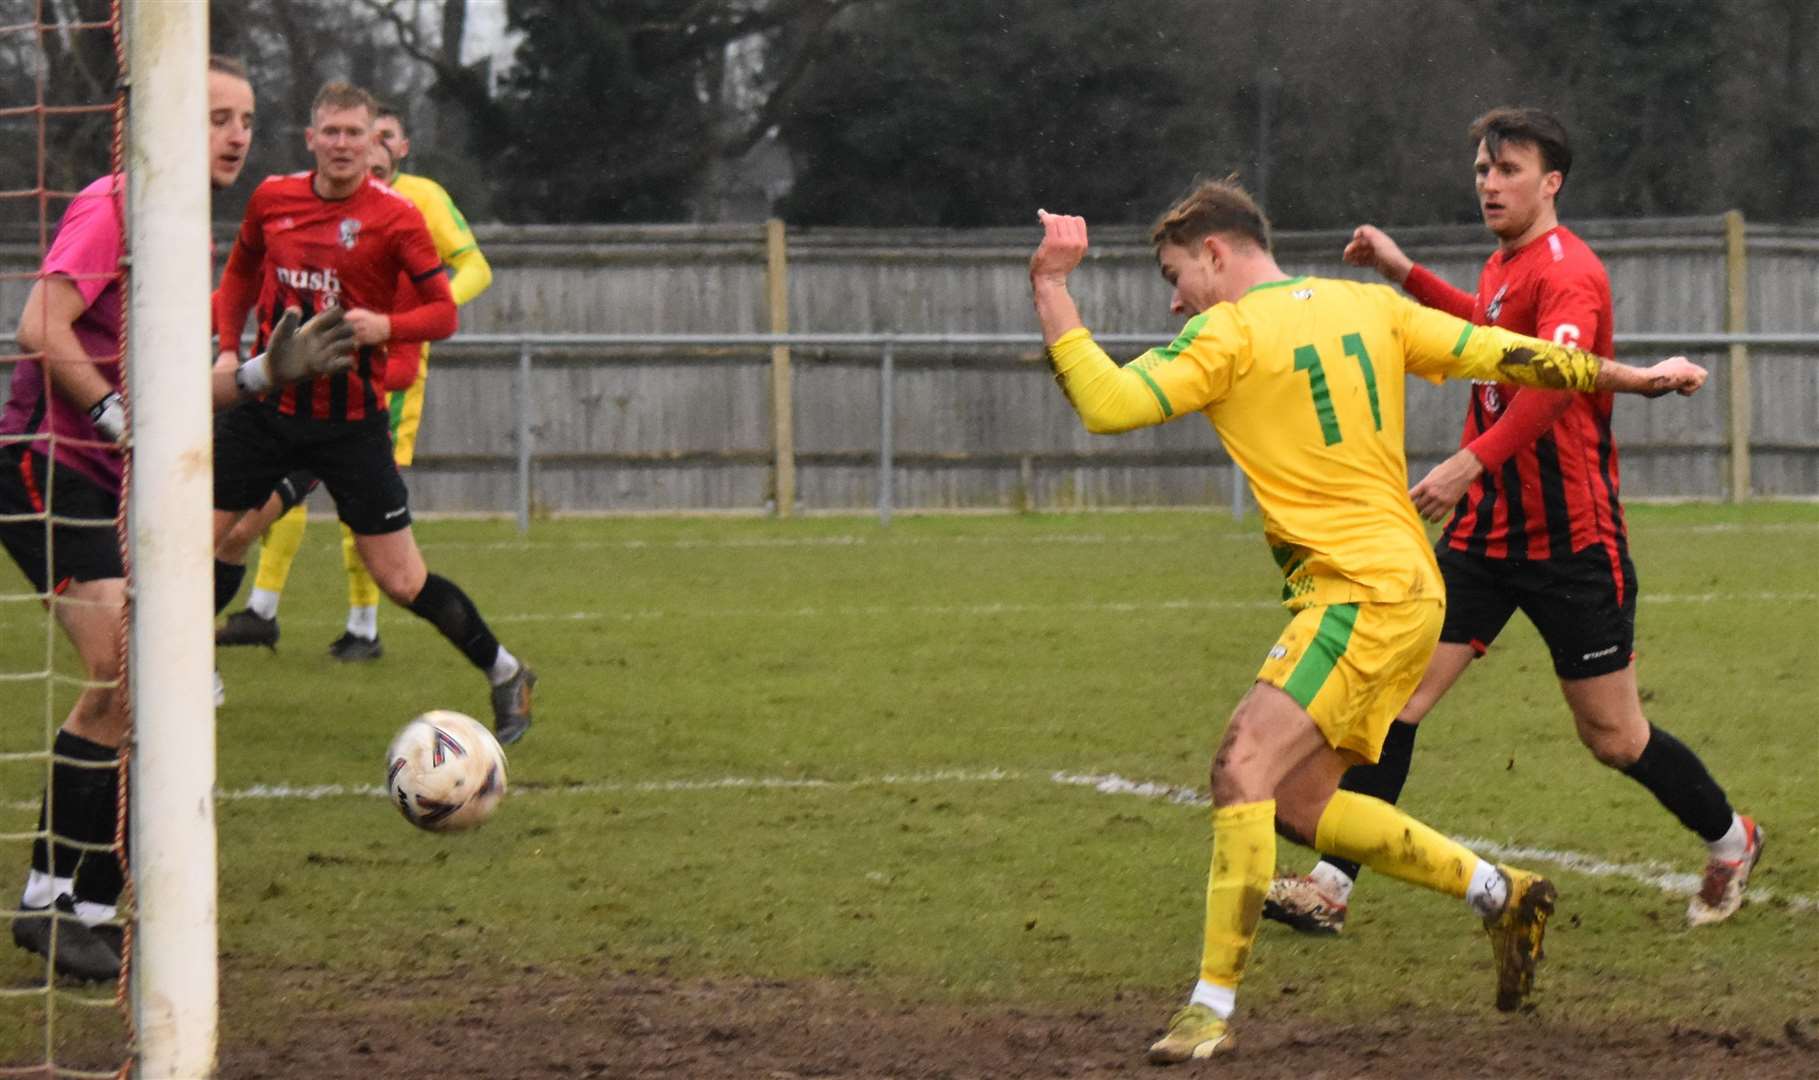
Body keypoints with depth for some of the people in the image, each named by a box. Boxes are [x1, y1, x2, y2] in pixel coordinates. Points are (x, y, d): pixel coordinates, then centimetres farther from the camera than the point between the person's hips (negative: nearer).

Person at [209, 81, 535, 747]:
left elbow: (443, 312, -8)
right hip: (268, 406, 4)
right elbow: (241, 273, 21)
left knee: (401, 580, -2)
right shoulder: (272, 200, 2)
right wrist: (228, 350, 8)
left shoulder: (394, 218, -9)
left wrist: (385, 326, -27)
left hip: (351, 419, -4)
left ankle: (505, 674, 17)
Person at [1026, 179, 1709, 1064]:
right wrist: (1631, 378, 27)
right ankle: (1499, 893, 19)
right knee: (1296, 805, 11)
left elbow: (1107, 404, -15)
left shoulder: (1230, 335, -8)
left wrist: (1051, 290, -8)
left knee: (1245, 766, -19)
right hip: (1406, 589, 9)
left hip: (1362, 593, -9)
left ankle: (1213, 1006, -27)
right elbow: (1504, 356, 17)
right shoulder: (1367, 307, 15)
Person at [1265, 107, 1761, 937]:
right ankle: (1332, 883, -11)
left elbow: (1555, 376, -35)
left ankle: (1729, 839, 30)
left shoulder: (1567, 272, -16)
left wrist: (1470, 462, -48)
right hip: (1484, 530, 7)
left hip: (1572, 541, -7)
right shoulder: (1502, 265, 12)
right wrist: (1404, 272, 28)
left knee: (1612, 735, 4)